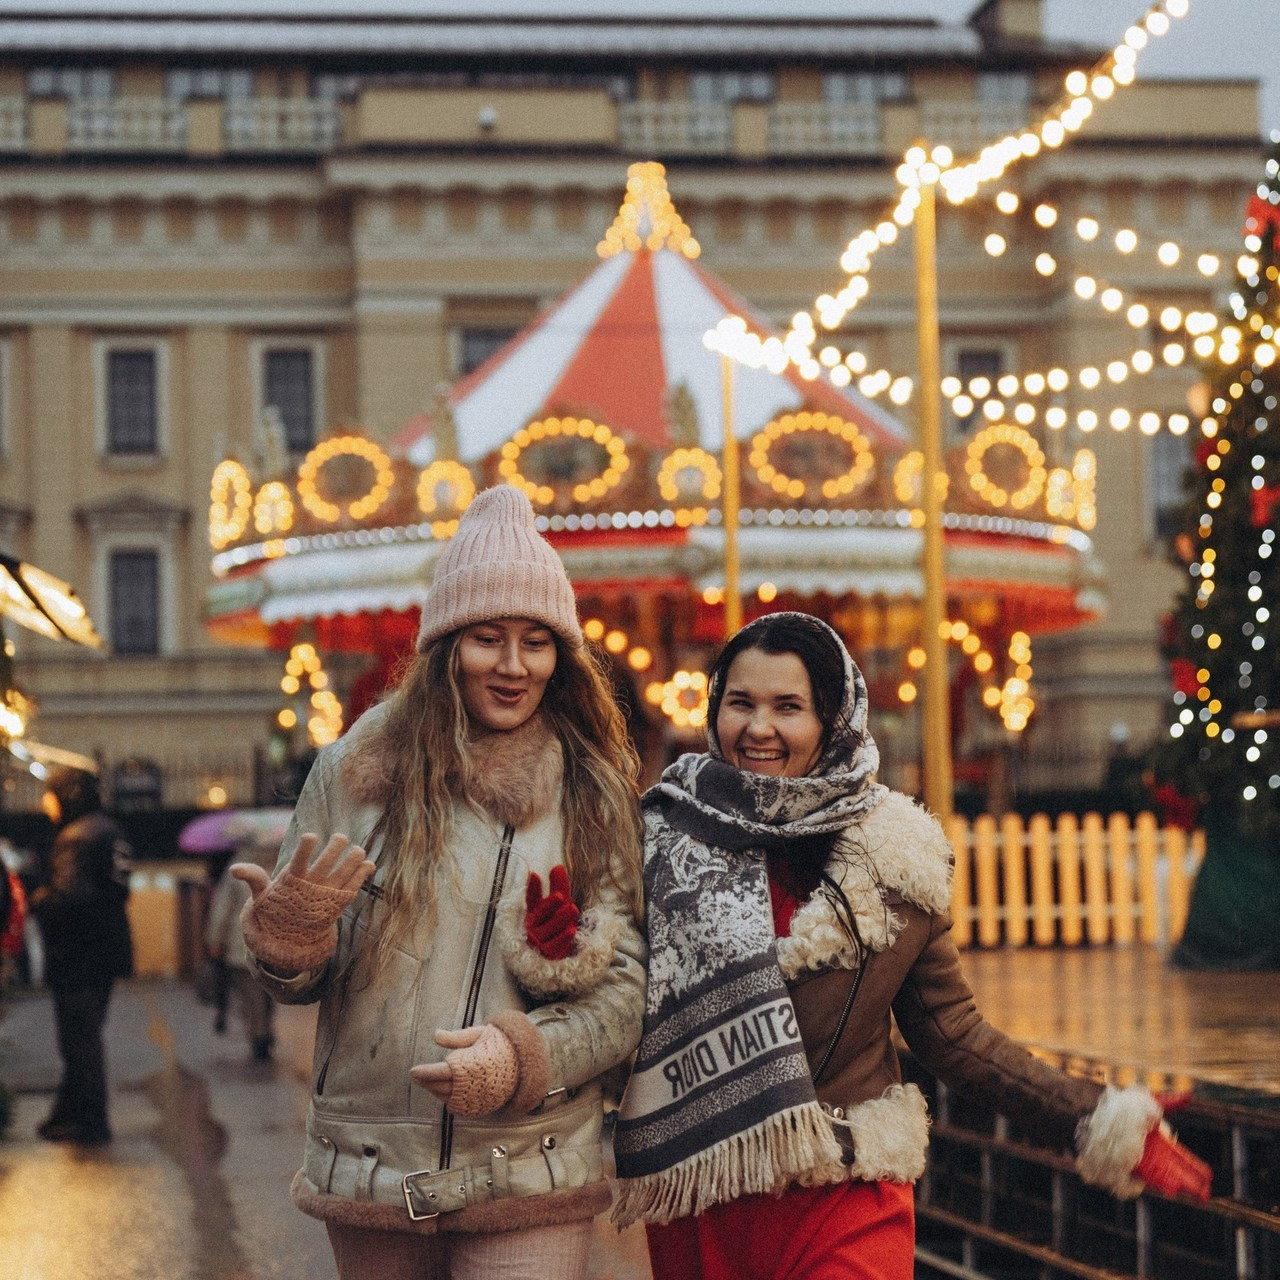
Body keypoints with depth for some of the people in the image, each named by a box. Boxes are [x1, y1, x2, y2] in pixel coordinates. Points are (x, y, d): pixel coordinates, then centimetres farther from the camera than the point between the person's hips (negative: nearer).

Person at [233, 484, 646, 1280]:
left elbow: (629, 988, 0)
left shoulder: (596, 797, 4)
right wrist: (288, 930, -14)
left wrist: (520, 1058, -16)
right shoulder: (356, 773, 4)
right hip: (368, 1180, 1)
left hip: (530, 1189, -1)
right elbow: (295, 984, 9)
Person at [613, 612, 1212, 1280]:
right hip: (695, 1213, 1)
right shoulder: (663, 834, 0)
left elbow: (953, 1035, 7)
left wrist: (1102, 1122, 0)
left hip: (849, 1208, 0)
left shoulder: (893, 856, 1)